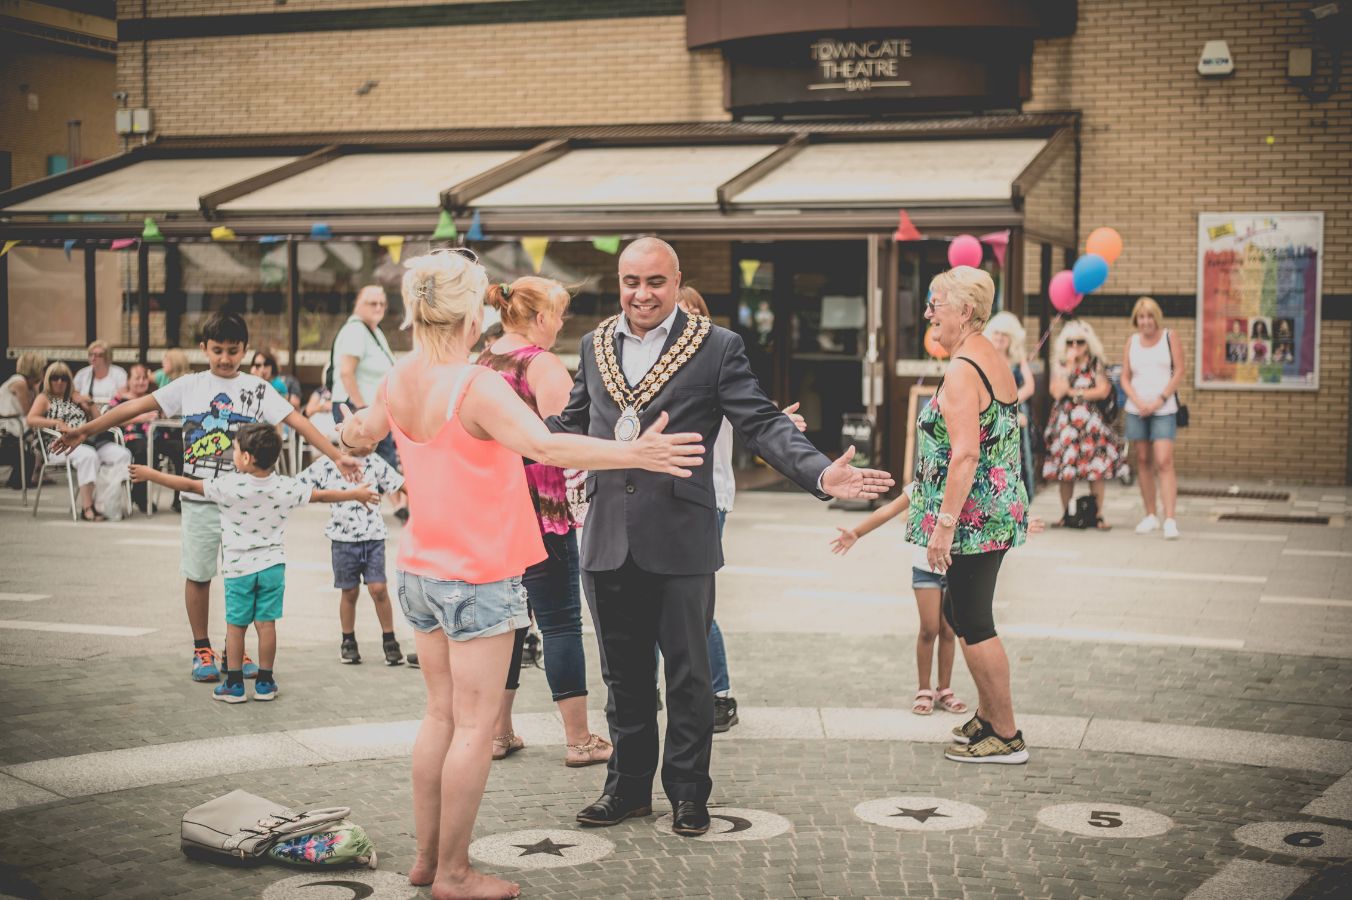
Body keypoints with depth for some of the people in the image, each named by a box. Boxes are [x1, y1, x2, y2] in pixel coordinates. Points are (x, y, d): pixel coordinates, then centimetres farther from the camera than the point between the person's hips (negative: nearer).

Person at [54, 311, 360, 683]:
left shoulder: (258, 389, 1)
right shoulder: (189, 386, 3)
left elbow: (298, 421, -7)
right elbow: (137, 406, 2)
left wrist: (337, 456, -18)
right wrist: (86, 430, -1)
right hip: (199, 498, 0)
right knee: (198, 575, 6)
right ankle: (201, 650, 19)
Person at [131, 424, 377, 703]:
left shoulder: (229, 486, -15)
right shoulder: (286, 488, -6)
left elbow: (188, 485, -10)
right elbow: (322, 496, 3)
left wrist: (150, 474, 2)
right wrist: (355, 494, 18)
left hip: (238, 568, -2)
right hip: (273, 565, 2)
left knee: (235, 626, 7)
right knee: (266, 623, 7)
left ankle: (234, 684, 11)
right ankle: (265, 683, 13)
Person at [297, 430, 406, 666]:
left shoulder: (375, 463, 6)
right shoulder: (328, 464, -1)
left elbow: (401, 484, 9)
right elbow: (297, 486, 3)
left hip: (373, 536, 1)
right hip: (343, 538, -1)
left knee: (378, 588, -7)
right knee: (350, 592, 8)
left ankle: (389, 641, 6)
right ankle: (348, 642, 25)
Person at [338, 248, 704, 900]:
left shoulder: (397, 381, 2)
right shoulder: (478, 387, -21)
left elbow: (356, 435, 21)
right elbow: (544, 445, -36)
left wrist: (354, 431, 43)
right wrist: (632, 454, -40)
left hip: (421, 571, 8)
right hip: (479, 578, -8)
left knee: (441, 714, 17)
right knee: (475, 727, 1)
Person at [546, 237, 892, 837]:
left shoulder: (716, 347, -3)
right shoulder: (596, 344, 11)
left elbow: (762, 423, -9)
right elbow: (572, 424, 22)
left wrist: (821, 473, -23)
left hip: (679, 540, -4)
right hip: (607, 540, 4)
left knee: (688, 676, 7)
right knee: (624, 675, 14)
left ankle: (688, 793, 21)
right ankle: (628, 786, 27)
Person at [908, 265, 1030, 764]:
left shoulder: (962, 370, -18)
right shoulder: (996, 359, 12)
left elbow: (965, 454, -25)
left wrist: (944, 523, -23)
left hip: (972, 516, -10)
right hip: (999, 511, 10)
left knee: (973, 622, -1)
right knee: (959, 612, 20)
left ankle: (1006, 736, 7)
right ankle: (987, 715, 30)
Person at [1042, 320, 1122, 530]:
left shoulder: (1096, 364, 5)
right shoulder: (1060, 365, 7)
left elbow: (1103, 391, -6)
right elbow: (1057, 392, -7)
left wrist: (1074, 392, -5)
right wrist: (1069, 366, -8)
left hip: (1091, 421, -1)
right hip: (1065, 422, 1)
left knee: (1097, 469, -5)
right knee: (1065, 469, -1)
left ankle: (1098, 515, 0)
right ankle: (1065, 514, 9)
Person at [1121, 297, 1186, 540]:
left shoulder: (1169, 337, 2)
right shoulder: (1132, 341, 10)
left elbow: (1180, 370, -2)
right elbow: (1125, 378, 10)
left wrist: (1161, 399, -9)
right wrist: (1138, 401, -6)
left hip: (1164, 410, -4)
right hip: (1136, 410, 4)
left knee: (1164, 462, -13)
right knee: (1143, 461, 7)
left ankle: (1169, 520, -17)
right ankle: (1150, 515, 16)